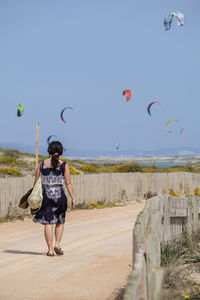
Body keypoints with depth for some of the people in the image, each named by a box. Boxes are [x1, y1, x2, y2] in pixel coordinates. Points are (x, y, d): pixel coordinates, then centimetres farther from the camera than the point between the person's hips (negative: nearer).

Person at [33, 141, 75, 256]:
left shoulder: (42, 164, 1)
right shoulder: (64, 165, -3)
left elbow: (36, 182, 3)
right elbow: (68, 183, -5)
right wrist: (73, 198, 0)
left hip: (46, 195, 1)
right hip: (60, 195, -1)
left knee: (48, 223, 4)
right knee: (60, 222, 18)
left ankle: (50, 249, 2)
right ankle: (57, 244, 4)